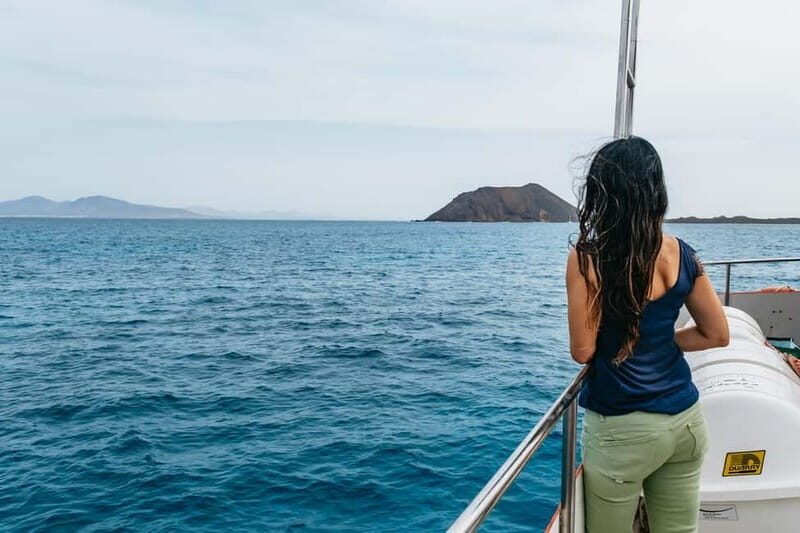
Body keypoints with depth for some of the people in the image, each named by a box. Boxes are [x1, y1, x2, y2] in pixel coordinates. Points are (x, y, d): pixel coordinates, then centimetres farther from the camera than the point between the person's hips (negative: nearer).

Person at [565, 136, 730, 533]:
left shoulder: (587, 258, -16)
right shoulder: (681, 253, 0)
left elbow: (583, 350, -13)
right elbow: (717, 335, 7)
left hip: (623, 428, -5)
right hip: (686, 420, 6)